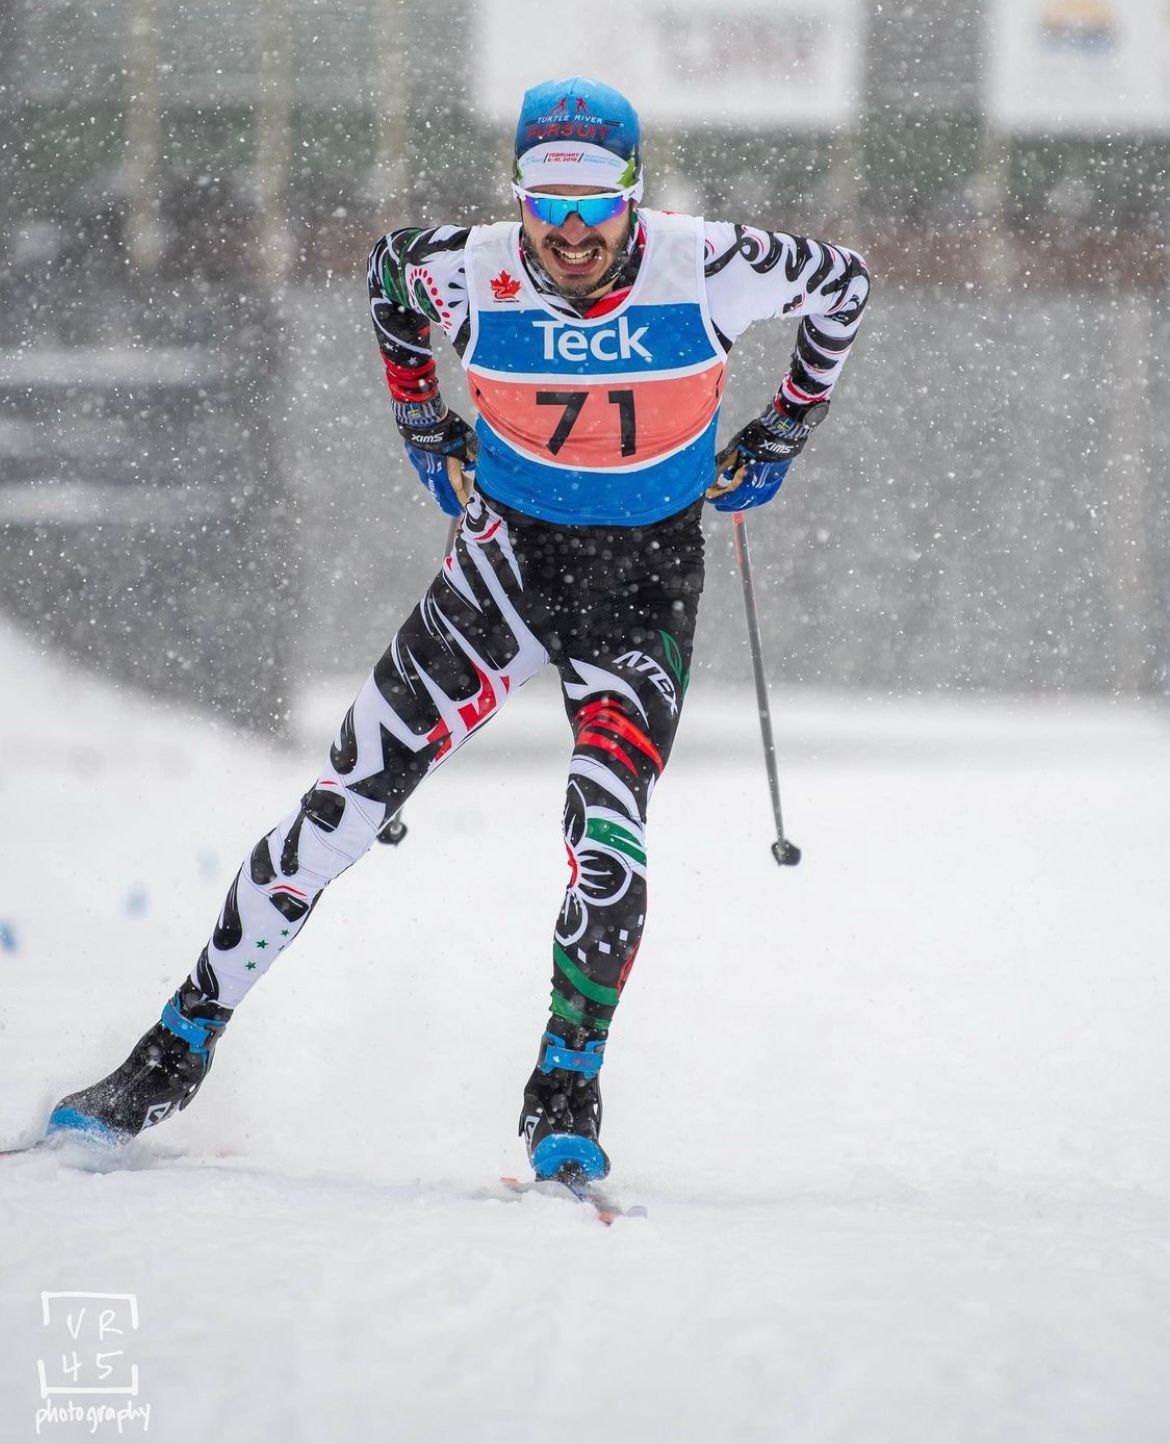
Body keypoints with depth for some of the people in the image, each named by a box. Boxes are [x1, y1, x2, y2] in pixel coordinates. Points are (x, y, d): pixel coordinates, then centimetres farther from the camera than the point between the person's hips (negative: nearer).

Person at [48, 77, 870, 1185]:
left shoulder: (703, 270, -21)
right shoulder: (473, 275, -18)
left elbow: (839, 282, 0)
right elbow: (386, 270, 8)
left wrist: (779, 436, 5)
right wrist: (424, 429, 11)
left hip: (644, 574, -1)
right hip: (509, 547, 1)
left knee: (606, 835, -21)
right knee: (347, 800, -3)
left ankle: (565, 1099, -6)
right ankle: (175, 1054, 7)